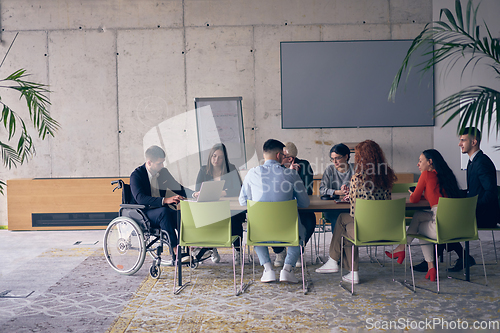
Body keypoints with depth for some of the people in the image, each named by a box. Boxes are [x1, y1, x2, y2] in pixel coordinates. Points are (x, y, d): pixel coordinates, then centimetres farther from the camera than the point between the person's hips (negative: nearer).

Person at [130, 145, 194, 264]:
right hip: (142, 214, -6)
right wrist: (165, 200, -42)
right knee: (164, 211, -37)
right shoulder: (136, 175, -13)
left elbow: (179, 188, 14)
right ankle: (175, 252, -37)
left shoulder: (163, 172, 6)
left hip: (161, 212, 6)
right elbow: (140, 198, -29)